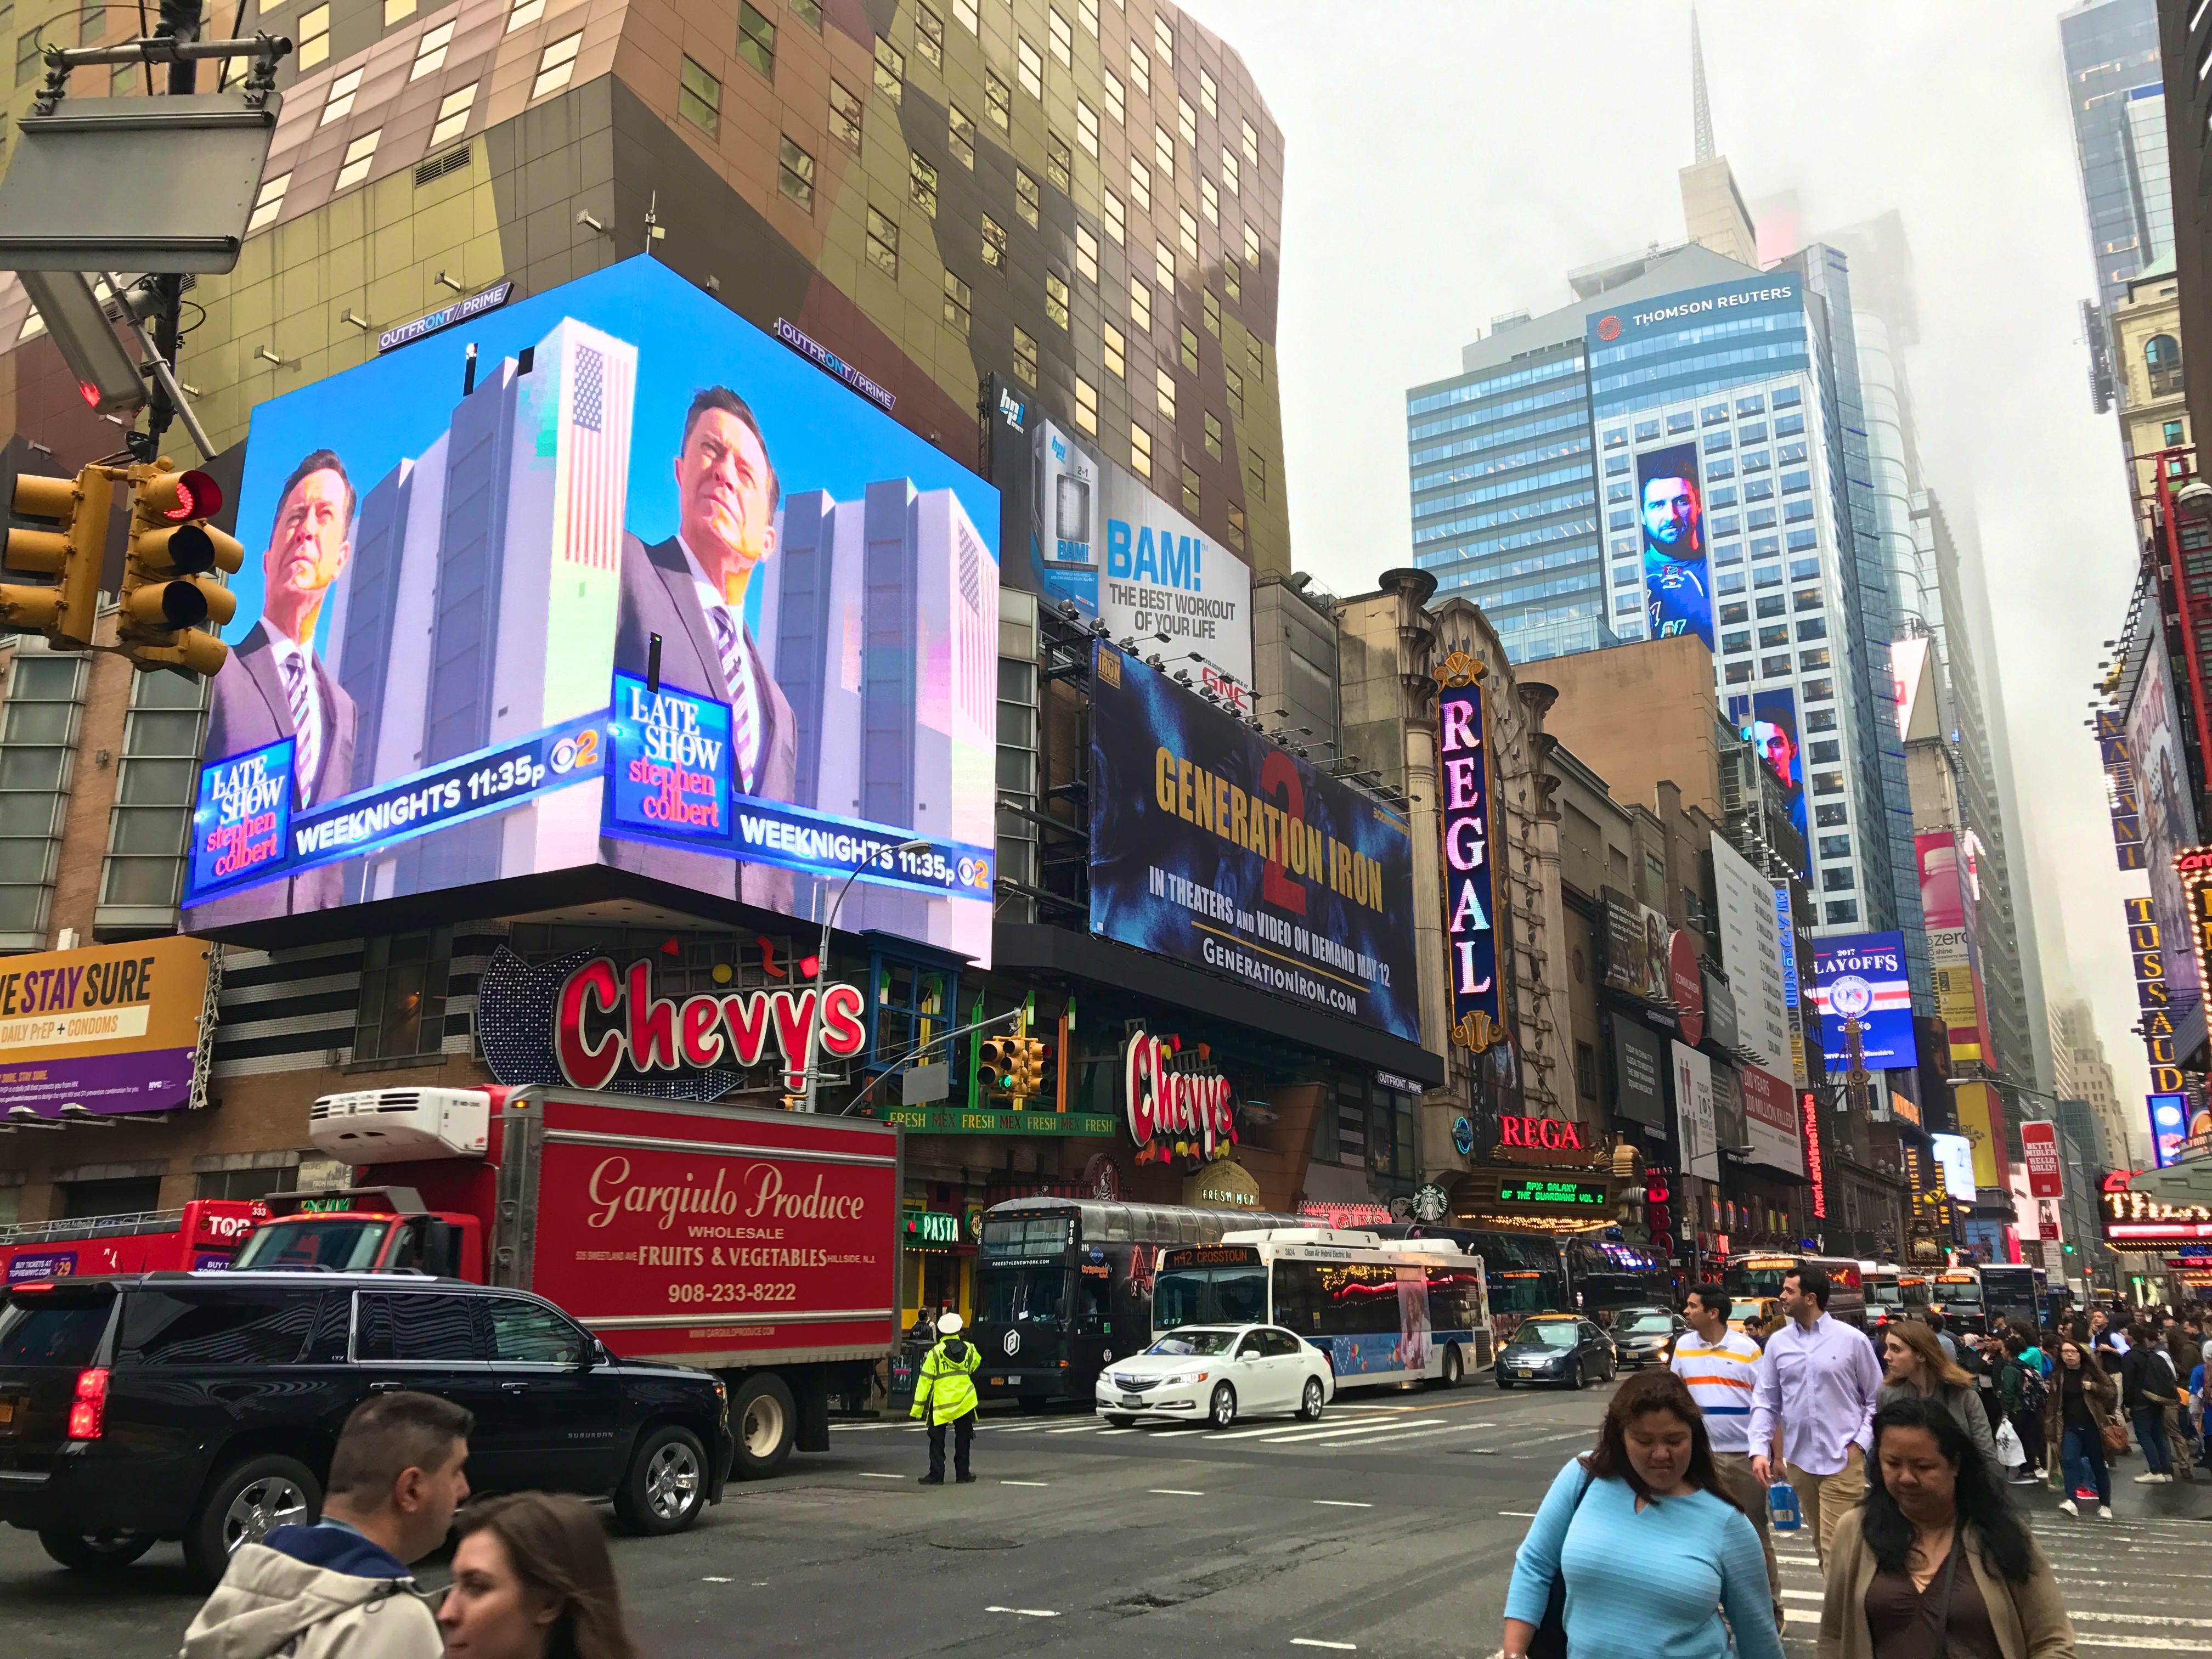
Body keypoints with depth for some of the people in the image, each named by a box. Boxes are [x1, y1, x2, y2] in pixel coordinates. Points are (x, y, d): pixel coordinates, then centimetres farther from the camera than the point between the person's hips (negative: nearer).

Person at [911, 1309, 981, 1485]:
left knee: (937, 1441, 6)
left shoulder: (935, 1354, -11)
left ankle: (936, 1475, 4)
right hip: (965, 1402, 3)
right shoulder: (969, 1350, 0)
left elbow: (925, 1381, -9)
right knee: (963, 1440, 12)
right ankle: (963, 1474, 16)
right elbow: (975, 1365, 24)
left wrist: (917, 1408, -4)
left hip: (940, 1404, -3)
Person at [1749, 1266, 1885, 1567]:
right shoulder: (1778, 1343, 4)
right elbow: (1765, 1402, 6)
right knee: (1821, 1543, 15)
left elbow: (1877, 1399, 2)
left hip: (1842, 1461, -4)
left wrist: (1860, 1443, -8)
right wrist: (1759, 1449, -5)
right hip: (1798, 1460, 4)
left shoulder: (1852, 1340, -3)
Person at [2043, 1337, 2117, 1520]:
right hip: (2069, 1427, 1)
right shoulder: (2058, 1376, 4)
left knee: (2098, 1465, 8)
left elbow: (2113, 1393, -1)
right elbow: (2052, 1404, 6)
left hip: (2092, 1426, -1)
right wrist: (2051, 1431, 4)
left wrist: (2093, 1387, -19)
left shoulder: (2092, 1372, -2)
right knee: (2069, 1461, -18)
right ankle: (2071, 1501, -26)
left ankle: (2105, 1505, 23)